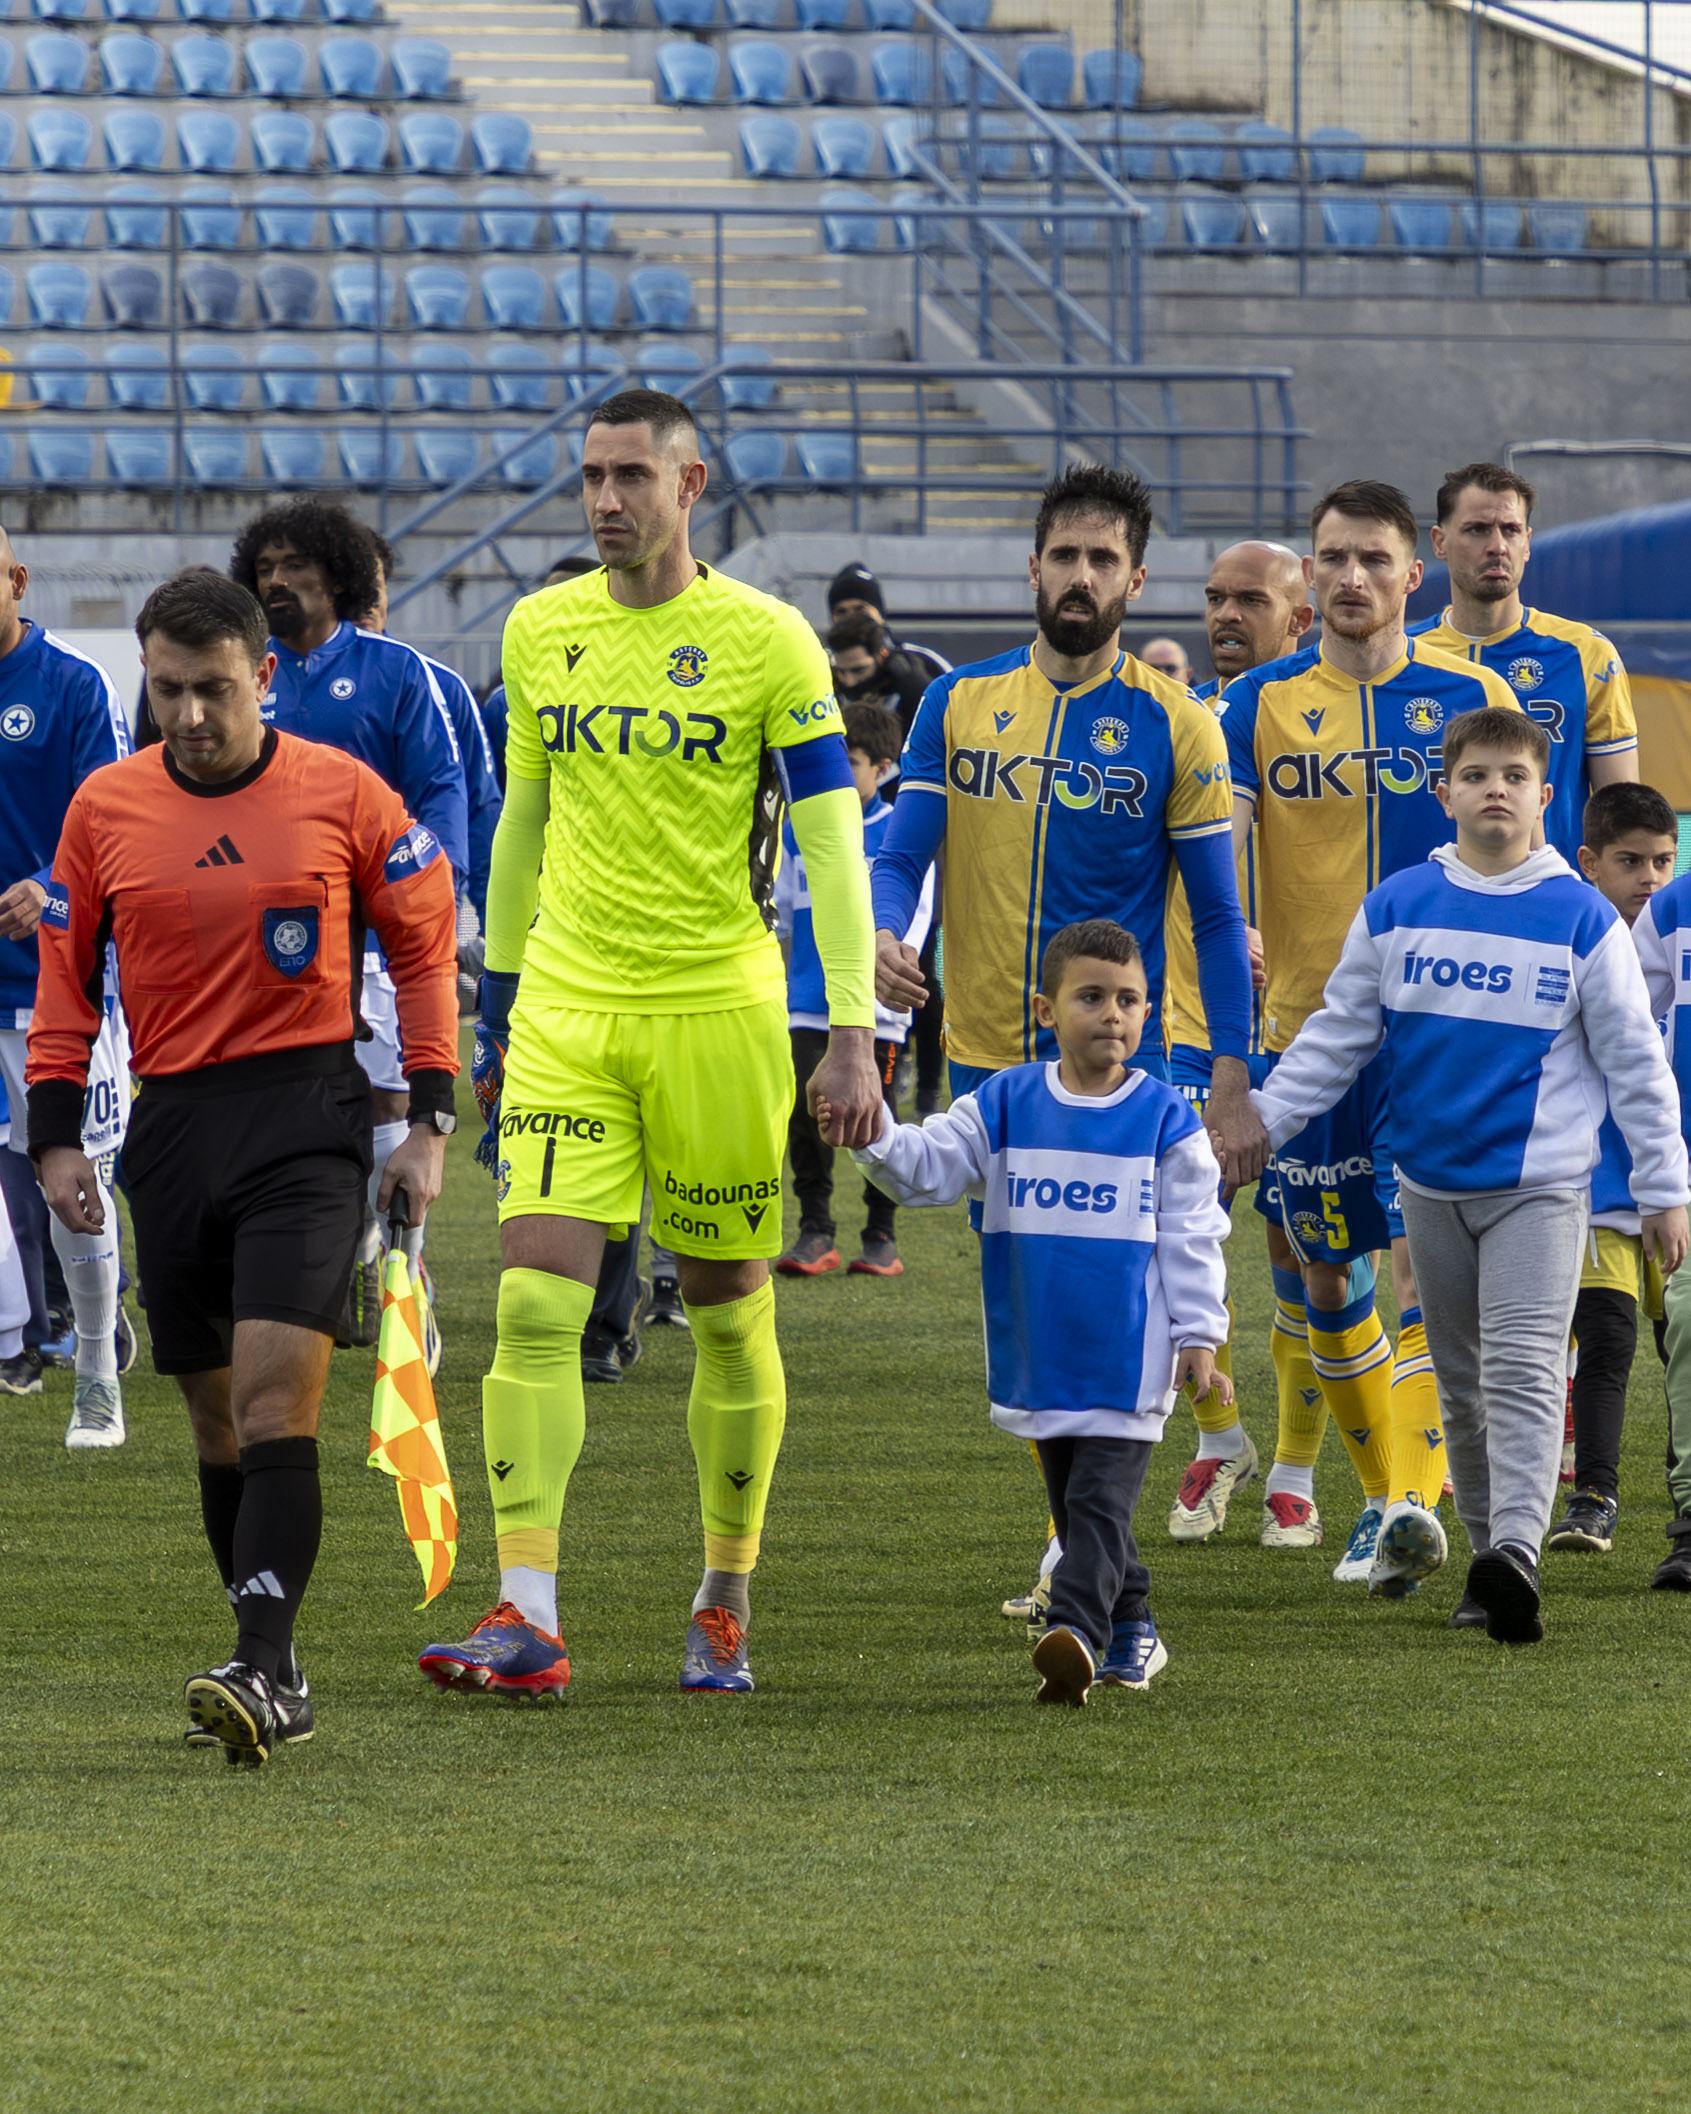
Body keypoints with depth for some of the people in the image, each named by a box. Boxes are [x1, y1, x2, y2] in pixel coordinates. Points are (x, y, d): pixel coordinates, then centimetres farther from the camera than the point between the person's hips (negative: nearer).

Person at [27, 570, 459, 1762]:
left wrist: (429, 1122, 2)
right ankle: (273, 1675, 16)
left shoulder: (343, 794, -2)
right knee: (218, 1418, 7)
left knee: (275, 1399, -16)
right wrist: (57, 1135, 8)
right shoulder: (106, 808, 5)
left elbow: (425, 944, 6)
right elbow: (66, 973, 14)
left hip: (308, 1113, -4)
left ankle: (261, 1669, -22)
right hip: (173, 1122, 4)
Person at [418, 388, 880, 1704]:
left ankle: (725, 1609, 22)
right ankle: (528, 1621, -15)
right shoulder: (541, 633, 7)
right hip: (566, 1011, 3)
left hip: (717, 1012, -3)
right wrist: (497, 1013, 19)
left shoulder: (767, 642, -5)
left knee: (730, 1316, 7)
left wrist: (853, 1037, -14)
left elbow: (833, 844, -7)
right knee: (535, 1303, -11)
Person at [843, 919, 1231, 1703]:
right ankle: (1131, 1629, 28)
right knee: (1074, 1504, 14)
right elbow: (927, 1166, -1)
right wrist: (876, 1133, -21)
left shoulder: (1165, 1119, -2)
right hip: (1040, 1360, 4)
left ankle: (1078, 1631, -25)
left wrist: (1198, 1336, -3)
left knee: (1099, 1500, -13)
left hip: (1130, 1362, -4)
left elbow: (1192, 1238, 0)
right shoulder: (1003, 1107, 4)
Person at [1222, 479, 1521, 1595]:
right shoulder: (1262, 703, 3)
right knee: (1318, 1274, 8)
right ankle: (1386, 1490, 25)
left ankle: (1414, 1507, -18)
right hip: (1305, 1021, 2)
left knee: (1424, 1253, -15)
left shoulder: (1472, 698, 2)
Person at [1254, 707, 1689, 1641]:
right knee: (1462, 1381, 11)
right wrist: (1255, 1124, 5)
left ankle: (1516, 1548, -29)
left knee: (1524, 1372, -17)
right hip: (1430, 1183, 4)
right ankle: (1486, 1544, 19)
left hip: (1540, 1187, -4)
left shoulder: (1582, 919, -3)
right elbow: (1334, 1037, 11)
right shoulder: (1395, 908, 4)